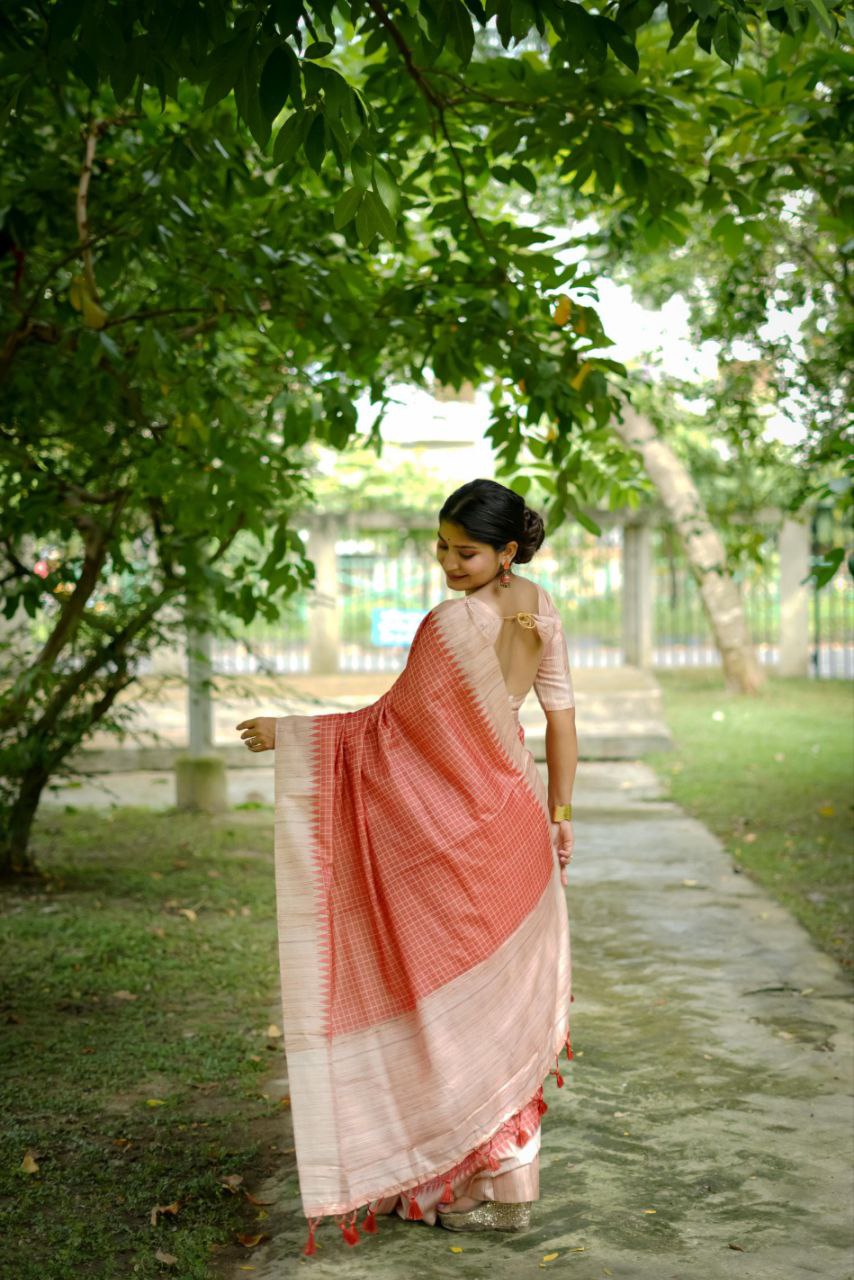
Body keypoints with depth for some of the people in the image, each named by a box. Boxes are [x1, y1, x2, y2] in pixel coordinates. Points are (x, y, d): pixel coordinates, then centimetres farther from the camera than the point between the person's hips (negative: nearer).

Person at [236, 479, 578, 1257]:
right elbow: (562, 715, 6)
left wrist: (287, 734, -11)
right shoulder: (541, 609, 2)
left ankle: (497, 1191, 12)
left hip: (462, 833, -8)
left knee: (463, 996, 4)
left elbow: (395, 723, -16)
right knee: (503, 993, 16)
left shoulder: (455, 624, -22)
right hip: (515, 817, 8)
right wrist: (560, 812, 14)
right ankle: (506, 1168, 29)